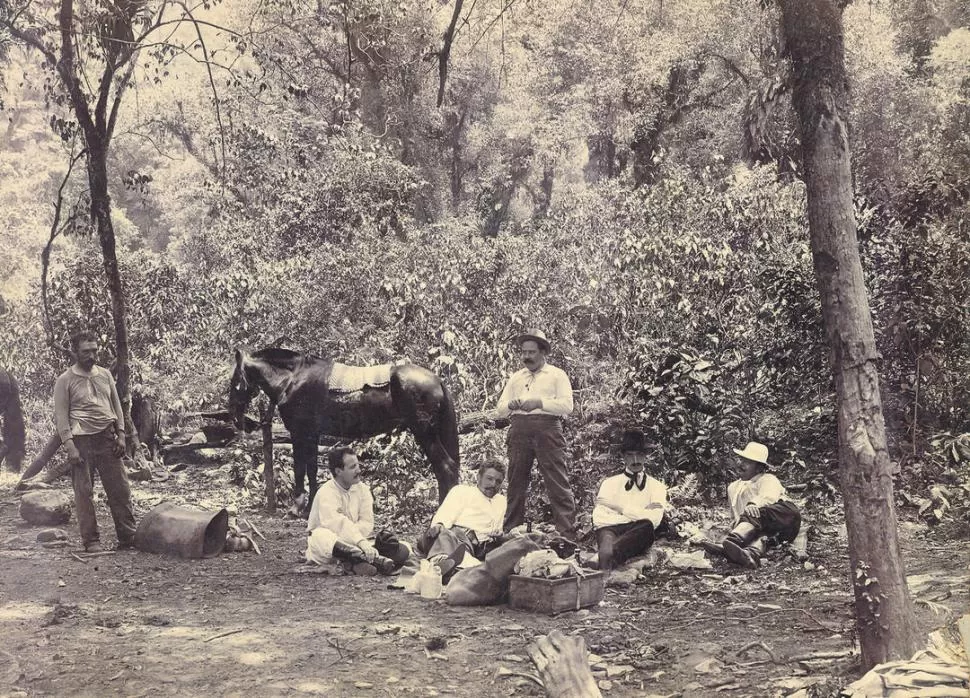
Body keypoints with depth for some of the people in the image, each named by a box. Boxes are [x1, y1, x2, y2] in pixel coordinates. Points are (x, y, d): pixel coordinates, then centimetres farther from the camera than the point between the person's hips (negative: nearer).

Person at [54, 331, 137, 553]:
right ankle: (91, 541, 9)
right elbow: (61, 416, -4)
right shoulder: (65, 381, -2)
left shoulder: (105, 374, 11)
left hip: (108, 439, 4)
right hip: (82, 441, -4)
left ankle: (128, 537, 10)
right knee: (84, 492, 0)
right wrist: (69, 446, -12)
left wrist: (121, 435, 5)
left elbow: (116, 406, 15)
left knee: (120, 489, 3)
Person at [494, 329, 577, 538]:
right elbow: (499, 410, 17)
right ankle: (510, 533, 12)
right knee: (516, 483, 5)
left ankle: (567, 533, -10)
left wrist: (539, 402, -15)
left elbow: (567, 405, -5)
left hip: (547, 428, -4)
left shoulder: (557, 375, 9)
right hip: (519, 431, 4)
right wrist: (511, 405, -5)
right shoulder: (516, 377, 22)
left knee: (557, 483, -9)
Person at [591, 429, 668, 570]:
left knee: (646, 525, -37)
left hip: (638, 534, 0)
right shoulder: (610, 483, 21)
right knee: (606, 536, -38)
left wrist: (621, 507, 2)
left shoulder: (656, 487, 21)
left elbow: (654, 519, -1)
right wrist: (640, 513, 2)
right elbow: (598, 519, 4)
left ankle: (603, 555, -55)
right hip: (610, 529, 0)